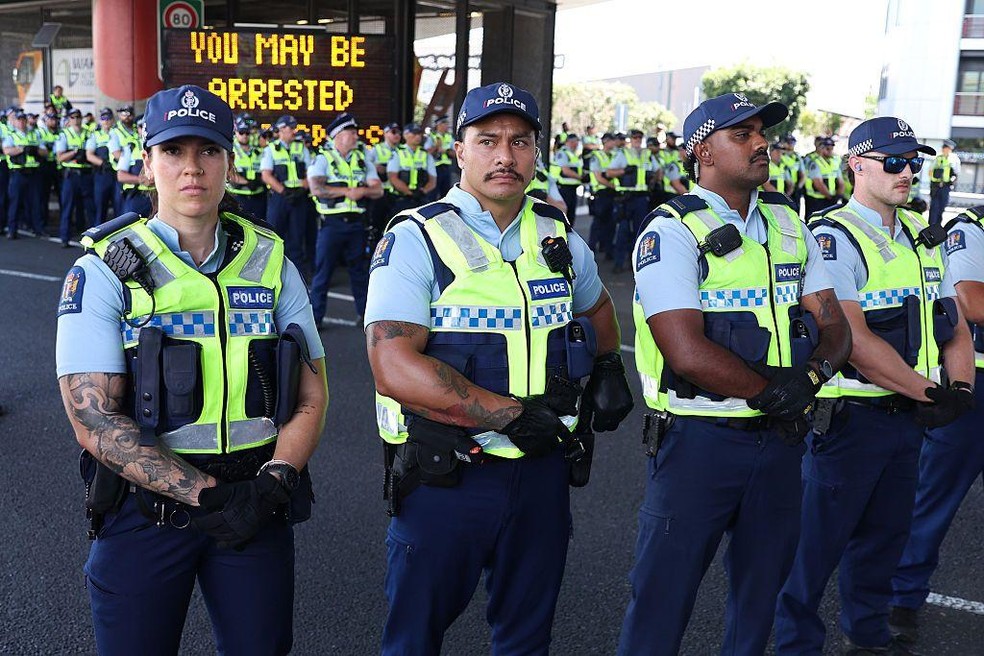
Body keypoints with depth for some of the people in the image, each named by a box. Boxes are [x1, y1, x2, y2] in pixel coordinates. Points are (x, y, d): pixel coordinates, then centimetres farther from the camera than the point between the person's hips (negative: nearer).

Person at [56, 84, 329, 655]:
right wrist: (208, 495, -19)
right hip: (144, 510, -2)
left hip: (259, 506, 3)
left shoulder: (270, 261, 3)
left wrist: (274, 482, -14)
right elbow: (94, 419, -13)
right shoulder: (105, 270, -6)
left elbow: (311, 397, 3)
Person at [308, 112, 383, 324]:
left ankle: (365, 311, 21)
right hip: (331, 224, -4)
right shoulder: (323, 160, 0)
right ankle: (315, 316, 6)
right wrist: (347, 191, -16)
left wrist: (363, 190, -15)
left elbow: (378, 190, 6)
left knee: (360, 269, 11)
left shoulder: (362, 161, 13)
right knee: (323, 270, -1)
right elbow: (316, 189, -15)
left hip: (357, 223, 4)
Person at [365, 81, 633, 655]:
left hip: (542, 472, 5)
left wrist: (609, 367, 11)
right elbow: (395, 367, -22)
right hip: (444, 478, -4)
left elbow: (596, 307, 28)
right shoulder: (416, 240, -11)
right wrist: (509, 414, -25)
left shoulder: (560, 237, 6)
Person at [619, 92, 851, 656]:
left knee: (761, 592, 21)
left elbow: (834, 324, 5)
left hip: (781, 439, 6)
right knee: (665, 595, 5)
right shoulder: (673, 232, -12)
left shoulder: (790, 225, 9)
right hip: (700, 439, -6)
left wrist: (813, 373, -16)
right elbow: (688, 352, -22)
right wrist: (773, 393, -15)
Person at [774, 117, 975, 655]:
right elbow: (852, 339, -23)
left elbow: (954, 323, 12)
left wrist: (960, 386, -6)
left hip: (909, 414, 8)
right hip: (850, 414, -7)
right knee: (818, 539, 3)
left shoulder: (922, 235, 10)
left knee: (886, 533, 20)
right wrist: (929, 392, -17)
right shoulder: (833, 237, -14)